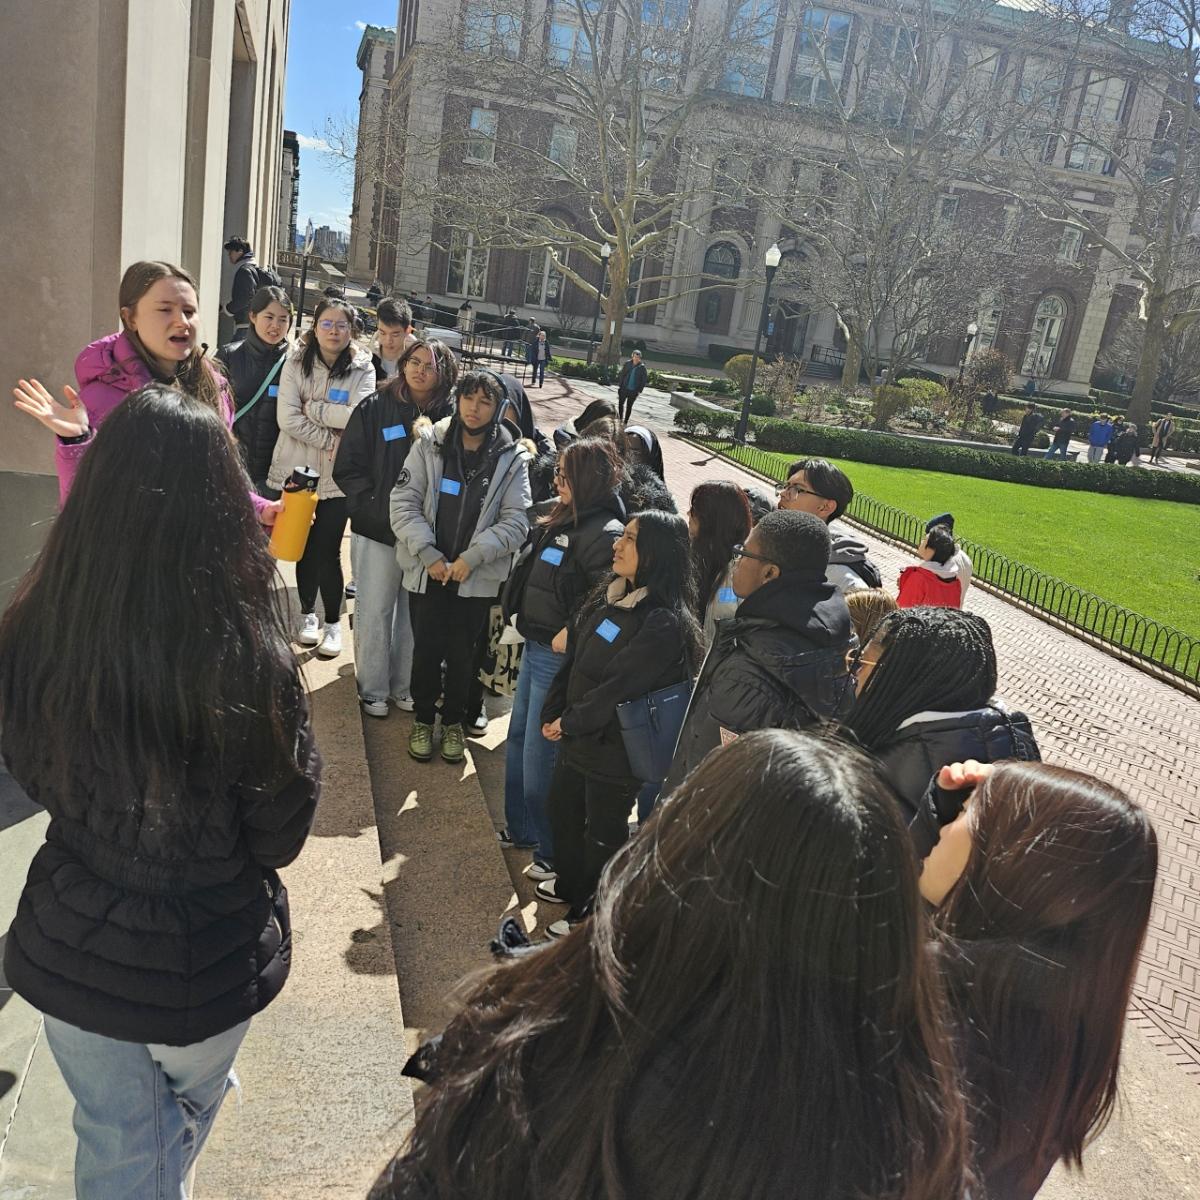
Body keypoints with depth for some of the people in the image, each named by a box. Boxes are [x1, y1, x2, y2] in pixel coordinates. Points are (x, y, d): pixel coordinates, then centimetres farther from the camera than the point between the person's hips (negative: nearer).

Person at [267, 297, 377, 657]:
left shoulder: (363, 369, -2)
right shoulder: (296, 362, 1)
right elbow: (287, 418, -9)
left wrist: (313, 407, -14)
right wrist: (329, 442, -13)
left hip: (338, 476, -2)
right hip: (297, 470, 2)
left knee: (328, 550, -1)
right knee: (305, 546, 12)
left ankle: (333, 622, 15)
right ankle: (308, 613, 30)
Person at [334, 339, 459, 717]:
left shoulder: (450, 416, 0)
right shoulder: (375, 408, -3)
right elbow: (348, 469, -5)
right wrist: (378, 507, -11)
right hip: (378, 530, -1)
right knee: (374, 612, 7)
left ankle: (405, 686, 26)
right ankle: (373, 689, 22)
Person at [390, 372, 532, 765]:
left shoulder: (512, 458, -5)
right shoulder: (429, 445, -4)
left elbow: (515, 521, -7)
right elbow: (404, 503, -5)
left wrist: (471, 558, -16)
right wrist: (429, 555, -14)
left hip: (478, 578, 0)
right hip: (427, 572, 0)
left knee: (462, 653, 11)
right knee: (426, 649, 10)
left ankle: (453, 721, 33)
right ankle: (423, 719, 32)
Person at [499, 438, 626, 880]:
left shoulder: (604, 532, -22)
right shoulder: (562, 519, 8)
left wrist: (571, 633, -25)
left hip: (559, 657, -10)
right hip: (535, 648, 10)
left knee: (541, 754, 2)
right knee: (518, 740, 22)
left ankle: (554, 851, 21)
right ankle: (521, 828, 41)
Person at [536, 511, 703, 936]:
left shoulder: (665, 623, -25)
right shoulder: (610, 598, 1)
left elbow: (621, 687, -26)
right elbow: (573, 659, 5)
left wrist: (571, 722, -17)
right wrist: (553, 714, -1)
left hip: (615, 750, -8)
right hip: (576, 737, 8)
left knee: (603, 832, 11)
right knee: (562, 809, 24)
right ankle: (569, 886, 49)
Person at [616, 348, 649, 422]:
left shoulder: (642, 367, -8)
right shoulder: (627, 364, -2)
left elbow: (644, 380, -4)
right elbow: (621, 374, 4)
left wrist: (639, 391, -7)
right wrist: (619, 385, -1)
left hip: (633, 391, -2)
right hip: (624, 388, 2)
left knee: (629, 406, 6)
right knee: (620, 403, 9)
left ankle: (625, 422, 16)